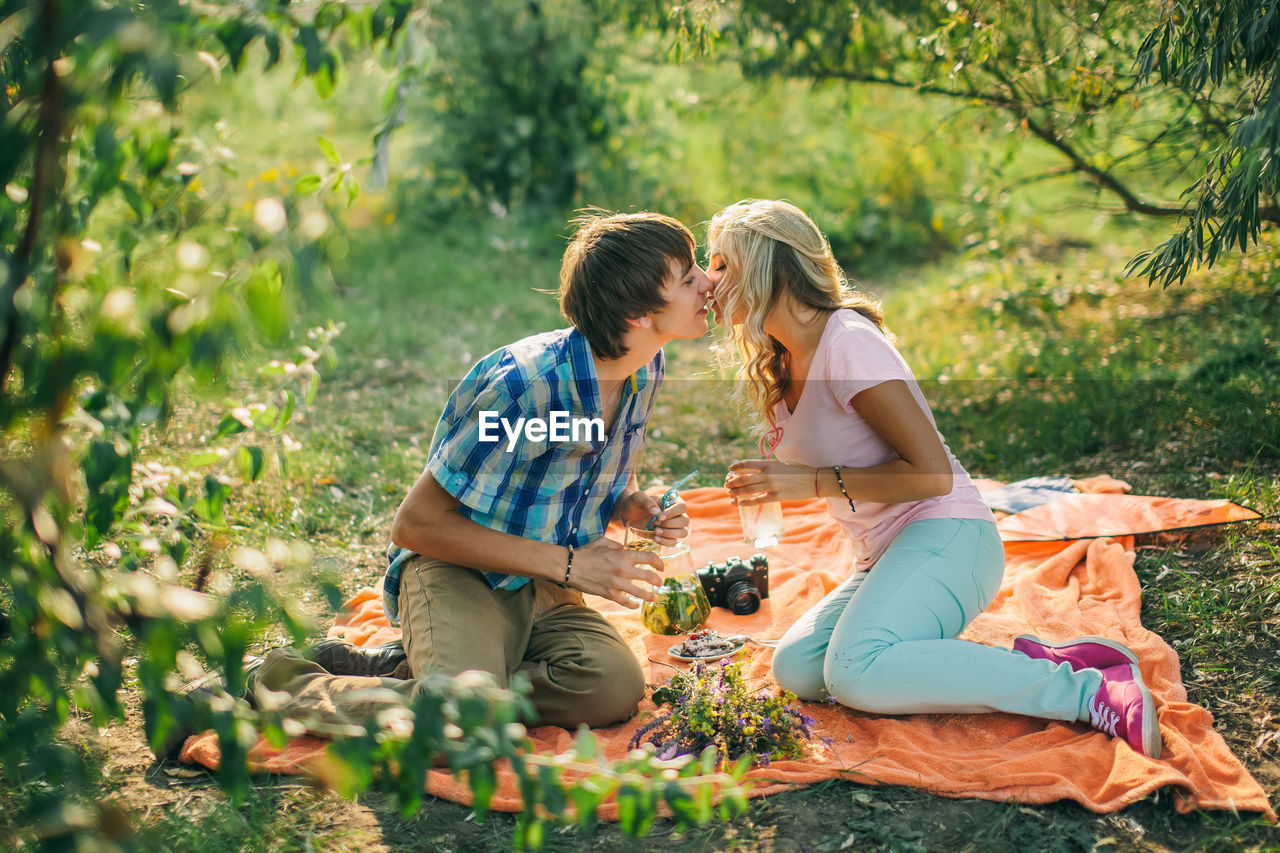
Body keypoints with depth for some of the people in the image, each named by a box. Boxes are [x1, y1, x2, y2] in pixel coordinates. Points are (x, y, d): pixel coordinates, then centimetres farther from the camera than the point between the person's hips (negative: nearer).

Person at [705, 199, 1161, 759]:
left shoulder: (846, 341, -12)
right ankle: (1024, 663, -10)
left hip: (946, 536, -9)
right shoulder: (778, 370, 16)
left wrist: (814, 482, -17)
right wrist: (768, 483, 8)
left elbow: (931, 473, -17)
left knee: (856, 673, -32)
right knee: (795, 668, -14)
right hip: (887, 554, 9)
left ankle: (1088, 692, -22)